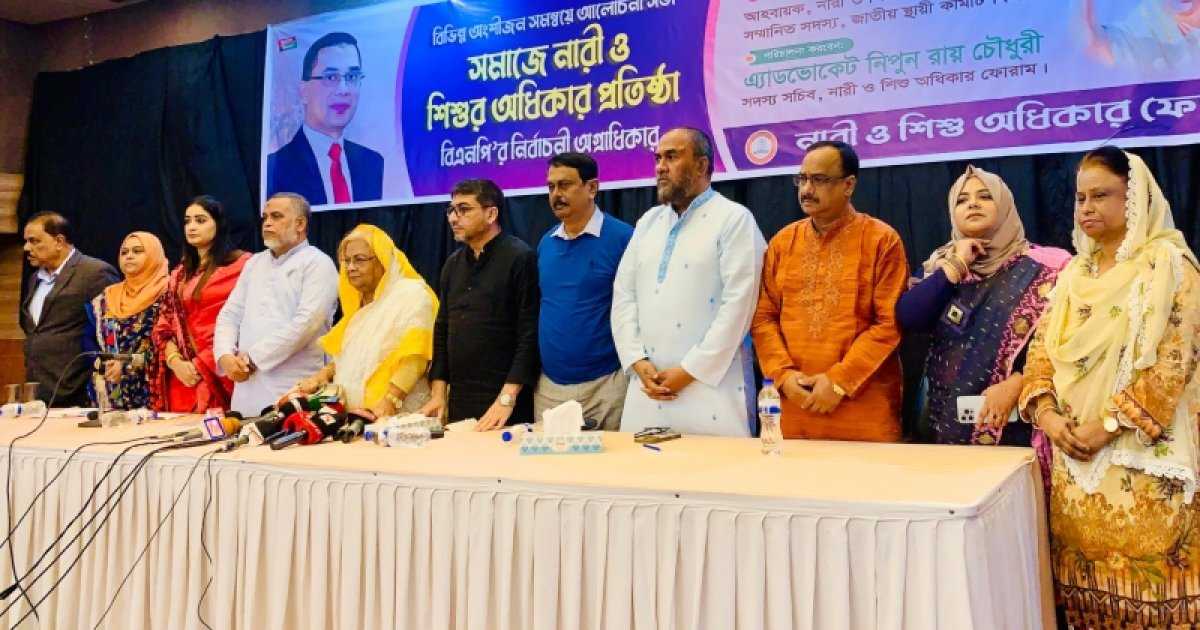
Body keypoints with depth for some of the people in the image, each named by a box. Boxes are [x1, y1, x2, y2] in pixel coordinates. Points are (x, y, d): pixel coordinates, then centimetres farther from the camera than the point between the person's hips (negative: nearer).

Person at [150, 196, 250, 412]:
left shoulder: (241, 265, -3)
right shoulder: (181, 273, 18)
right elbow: (164, 323, 14)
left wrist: (202, 365, -11)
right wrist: (175, 361, -5)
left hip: (219, 376, -5)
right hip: (182, 378, 5)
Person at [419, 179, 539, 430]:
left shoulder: (520, 258, -9)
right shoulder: (453, 264, 13)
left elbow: (530, 334, -14)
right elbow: (442, 331, 16)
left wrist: (507, 398, -17)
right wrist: (438, 392, 9)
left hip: (505, 404, -6)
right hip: (458, 400, 6)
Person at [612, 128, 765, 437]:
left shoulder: (734, 219, -4)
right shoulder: (648, 222, 15)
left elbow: (738, 305, -12)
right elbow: (623, 296, 10)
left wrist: (690, 371, -13)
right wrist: (639, 363, -3)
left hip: (710, 385, -5)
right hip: (648, 384, 5)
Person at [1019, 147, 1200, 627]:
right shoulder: (1074, 272, 14)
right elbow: (1042, 347, 9)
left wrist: (1108, 426, -17)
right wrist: (1045, 412, -8)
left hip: (1140, 455, -6)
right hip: (1075, 454, 6)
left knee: (1143, 566, -2)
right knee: (1087, 567, 10)